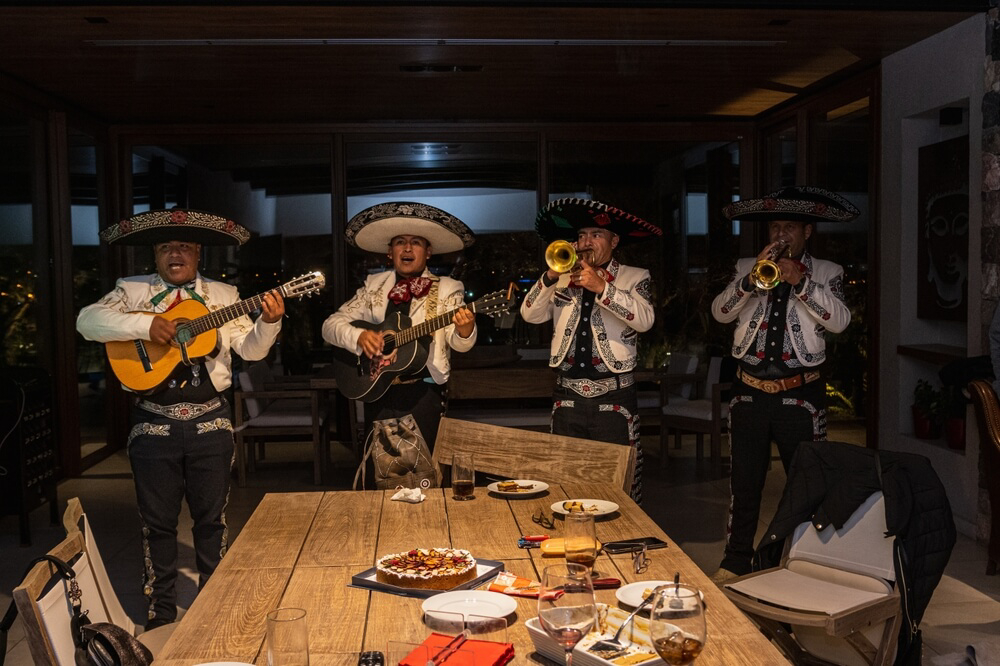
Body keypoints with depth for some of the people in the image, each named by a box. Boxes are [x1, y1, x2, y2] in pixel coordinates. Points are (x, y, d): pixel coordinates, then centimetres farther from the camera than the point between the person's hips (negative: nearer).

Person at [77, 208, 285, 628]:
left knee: (211, 517, 11)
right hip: (154, 422, -1)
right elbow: (87, 321, -10)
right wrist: (146, 325, -23)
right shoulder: (132, 291, 4)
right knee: (158, 520, 9)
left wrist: (269, 322, -18)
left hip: (211, 420, 1)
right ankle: (161, 612, 24)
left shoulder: (223, 295, 8)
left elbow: (250, 350, 3)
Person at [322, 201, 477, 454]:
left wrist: (464, 329, -33)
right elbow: (330, 324, 5)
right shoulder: (373, 287, 7)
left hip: (423, 393, -2)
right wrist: (358, 336, -16)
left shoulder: (446, 290, 0)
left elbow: (459, 343, -10)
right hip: (377, 391, 2)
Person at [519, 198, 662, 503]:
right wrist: (550, 277, -11)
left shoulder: (634, 278, 4)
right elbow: (530, 315, 3)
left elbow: (644, 319, -14)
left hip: (613, 397, -3)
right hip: (568, 395, 3)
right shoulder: (564, 278, 12)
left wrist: (601, 288, -21)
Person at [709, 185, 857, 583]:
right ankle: (736, 561, 23)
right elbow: (720, 312, -4)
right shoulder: (747, 267, 8)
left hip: (801, 395, -2)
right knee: (744, 482, 10)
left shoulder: (826, 273, 3)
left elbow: (839, 321, -12)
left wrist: (801, 282, -21)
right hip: (750, 391, 2)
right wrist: (752, 278, -17)